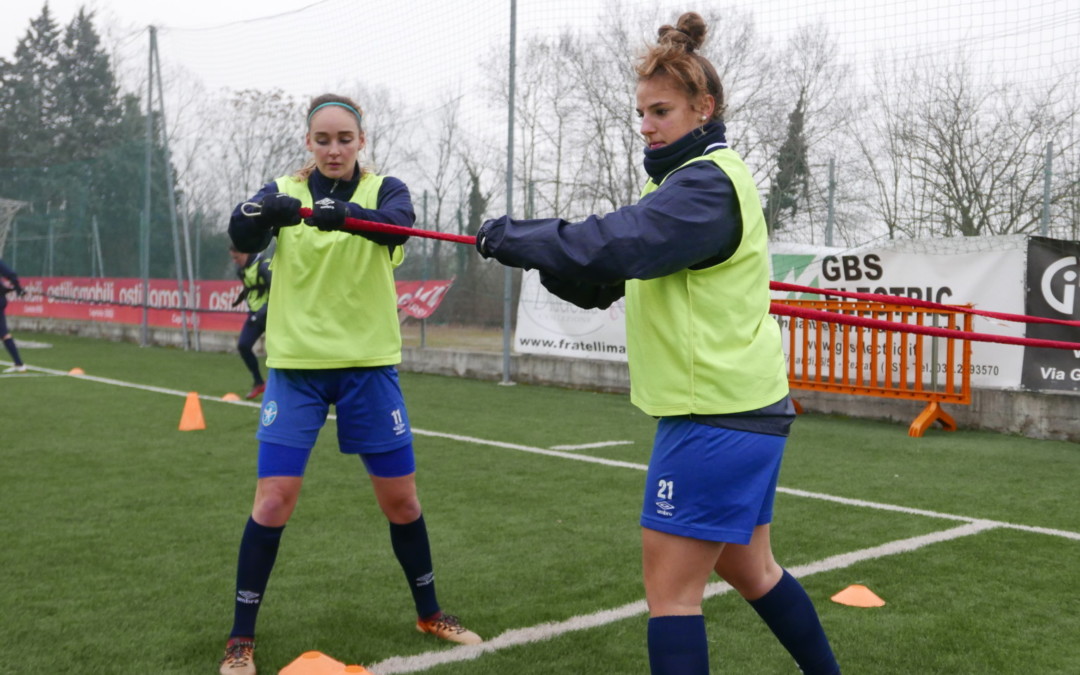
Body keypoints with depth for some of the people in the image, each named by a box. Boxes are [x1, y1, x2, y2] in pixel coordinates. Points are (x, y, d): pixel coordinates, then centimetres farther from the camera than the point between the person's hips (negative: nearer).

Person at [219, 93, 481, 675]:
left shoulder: (384, 189, -1)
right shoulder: (283, 190, 2)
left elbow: (399, 225, -25)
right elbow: (242, 237, -18)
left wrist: (346, 214, -45)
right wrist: (263, 211, -40)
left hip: (368, 364, 0)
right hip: (296, 366, 0)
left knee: (401, 498, 8)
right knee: (274, 500, -6)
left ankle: (429, 613, 29)